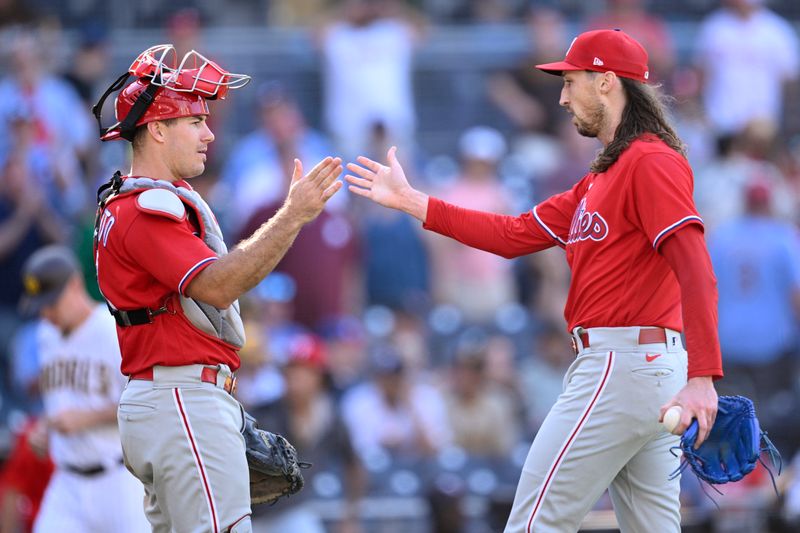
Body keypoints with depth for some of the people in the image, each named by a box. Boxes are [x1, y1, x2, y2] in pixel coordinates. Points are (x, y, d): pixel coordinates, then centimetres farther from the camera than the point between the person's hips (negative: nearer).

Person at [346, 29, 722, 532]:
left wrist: (702, 377, -31)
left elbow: (696, 270, -21)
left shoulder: (651, 161, -11)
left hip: (622, 367, -10)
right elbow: (516, 235, 21)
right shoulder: (602, 178, 22)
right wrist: (410, 201, 20)